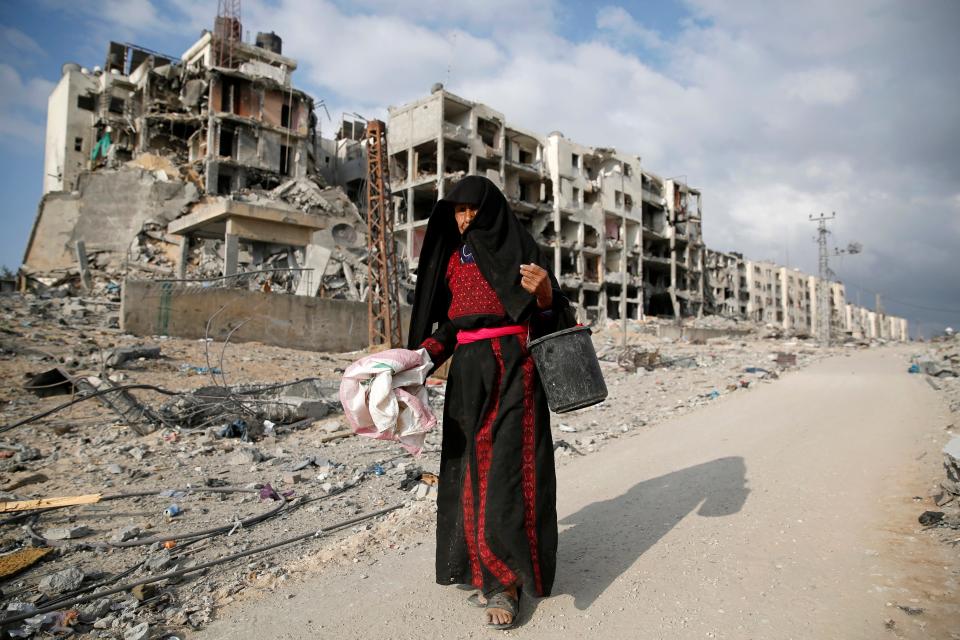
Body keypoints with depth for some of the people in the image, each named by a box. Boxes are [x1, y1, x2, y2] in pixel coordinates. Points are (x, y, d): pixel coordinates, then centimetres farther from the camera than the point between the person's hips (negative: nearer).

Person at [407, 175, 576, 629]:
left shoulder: (518, 245, 0)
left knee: (506, 465, -8)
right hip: (467, 369, 6)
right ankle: (488, 570, 19)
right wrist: (423, 353, 1)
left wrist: (544, 292, -26)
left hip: (510, 364, -6)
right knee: (472, 467, 6)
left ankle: (505, 581, 1)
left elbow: (551, 315, -5)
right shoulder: (453, 256, 16)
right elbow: (449, 320, 16)